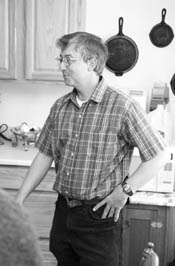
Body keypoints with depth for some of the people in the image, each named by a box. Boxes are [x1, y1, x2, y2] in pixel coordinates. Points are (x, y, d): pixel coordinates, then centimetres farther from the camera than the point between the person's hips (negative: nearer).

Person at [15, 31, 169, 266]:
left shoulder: (122, 107, -15)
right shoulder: (59, 107, 4)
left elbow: (160, 155, -12)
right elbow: (45, 155, 11)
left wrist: (125, 190, -13)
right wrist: (19, 199, 7)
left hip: (99, 214, -5)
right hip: (63, 211, 5)